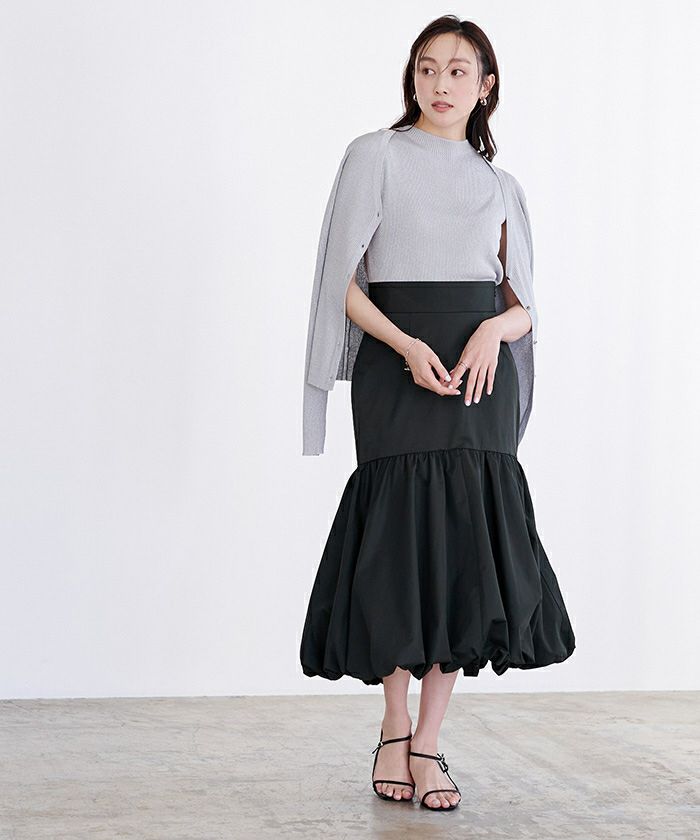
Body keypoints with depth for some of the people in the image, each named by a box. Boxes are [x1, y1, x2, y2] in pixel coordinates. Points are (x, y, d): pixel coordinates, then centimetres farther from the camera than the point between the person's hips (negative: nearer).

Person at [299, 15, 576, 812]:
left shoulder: (500, 186, 18)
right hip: (396, 361, -3)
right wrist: (407, 345, -15)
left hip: (479, 368, 3)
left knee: (466, 546, -3)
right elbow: (343, 279, 0)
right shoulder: (378, 157, 7)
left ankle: (427, 743, 4)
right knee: (403, 536, -6)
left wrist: (496, 329, -10)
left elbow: (524, 304, 14)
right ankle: (395, 730, 10)